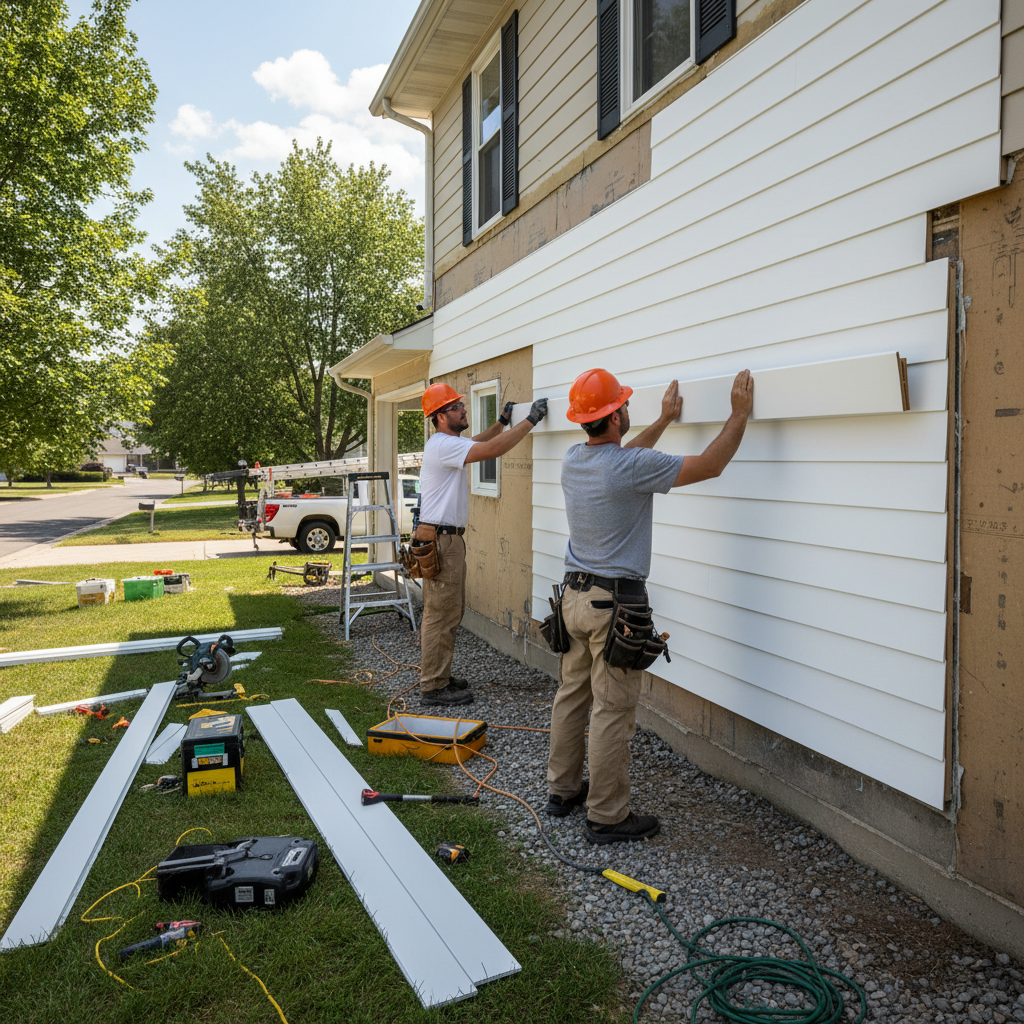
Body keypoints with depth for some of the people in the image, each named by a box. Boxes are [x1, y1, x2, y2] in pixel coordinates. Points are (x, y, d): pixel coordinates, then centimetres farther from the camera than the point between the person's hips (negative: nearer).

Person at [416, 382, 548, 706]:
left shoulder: (447, 443, 15)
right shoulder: (443, 445, -18)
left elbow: (476, 442, 34)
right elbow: (493, 449, -26)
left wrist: (501, 422, 21)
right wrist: (529, 421, -20)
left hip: (447, 537, 11)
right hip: (439, 538, -11)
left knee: (447, 612, 16)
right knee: (440, 615, -5)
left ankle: (439, 677, 26)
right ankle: (433, 686, 4)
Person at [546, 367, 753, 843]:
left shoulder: (572, 460, 4)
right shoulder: (632, 467, -19)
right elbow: (709, 465, -12)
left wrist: (665, 419, 32)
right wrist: (740, 414, -2)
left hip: (573, 594, 8)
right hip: (614, 604, -8)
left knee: (571, 695, 17)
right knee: (613, 712, 1)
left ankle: (562, 789, 30)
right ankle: (606, 816, 10)